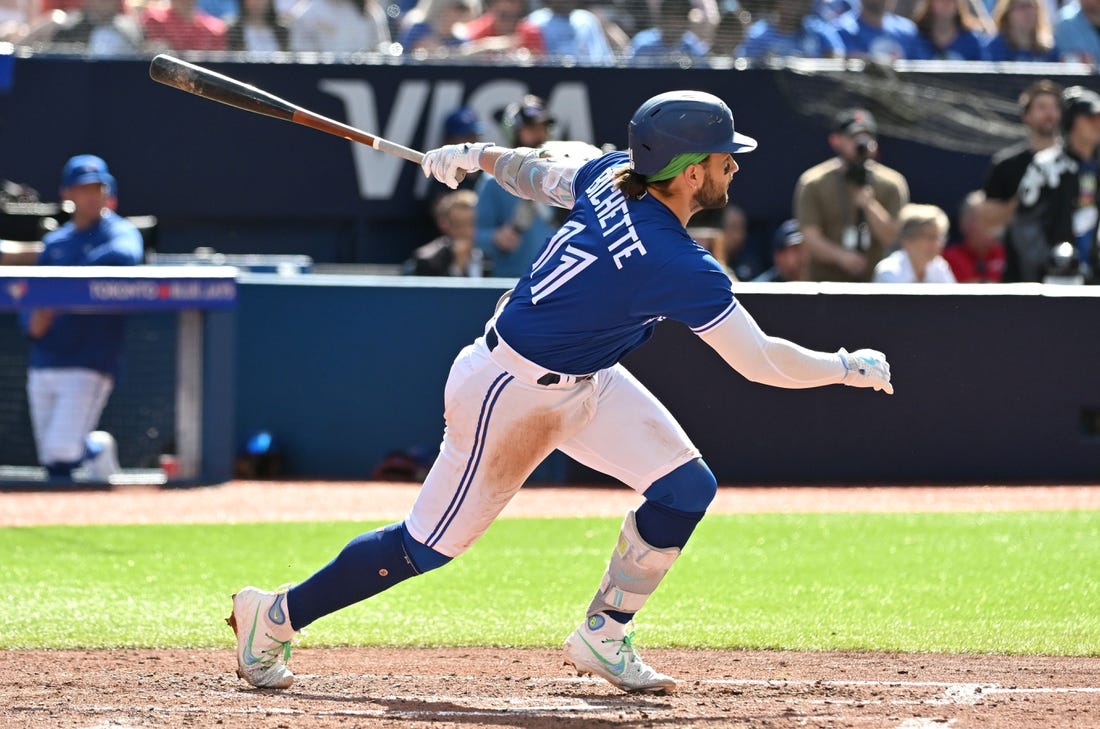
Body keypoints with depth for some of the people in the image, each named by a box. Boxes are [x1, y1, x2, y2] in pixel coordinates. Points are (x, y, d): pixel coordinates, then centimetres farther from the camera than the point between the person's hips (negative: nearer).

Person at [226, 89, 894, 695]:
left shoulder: (615, 175, -9)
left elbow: (539, 175, 9)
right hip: (510, 392, -9)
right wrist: (849, 369, -12)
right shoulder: (679, 266, -31)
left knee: (686, 488, 0)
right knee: (427, 546, 3)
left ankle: (603, 636, 13)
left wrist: (477, 157, 25)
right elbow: (761, 363, -25)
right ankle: (275, 617, 20)